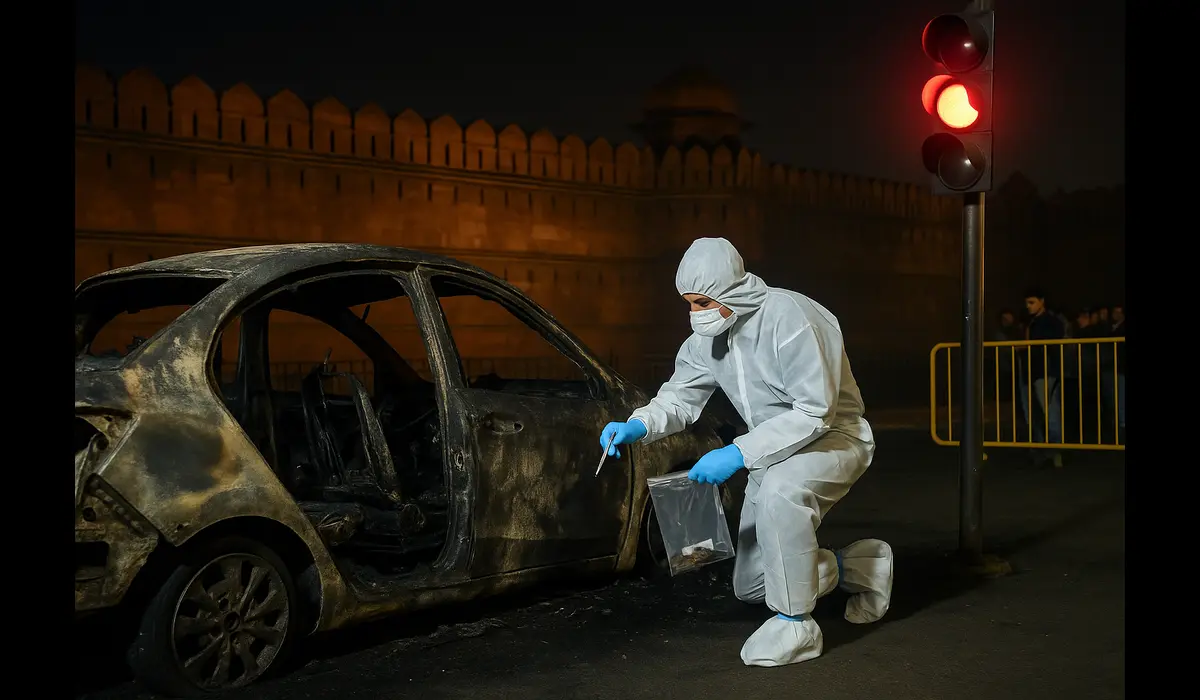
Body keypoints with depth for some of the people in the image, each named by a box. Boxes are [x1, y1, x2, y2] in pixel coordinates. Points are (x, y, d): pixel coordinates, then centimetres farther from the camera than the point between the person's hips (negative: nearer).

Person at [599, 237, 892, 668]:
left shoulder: (787, 317, -29)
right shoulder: (707, 338, -5)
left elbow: (815, 412, -33)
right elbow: (680, 396, 1)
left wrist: (740, 453, -37)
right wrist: (637, 427, -20)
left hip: (835, 437, -8)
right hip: (776, 450, 8)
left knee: (780, 490, -43)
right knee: (748, 587, 10)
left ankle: (795, 625, -24)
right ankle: (858, 567, 27)